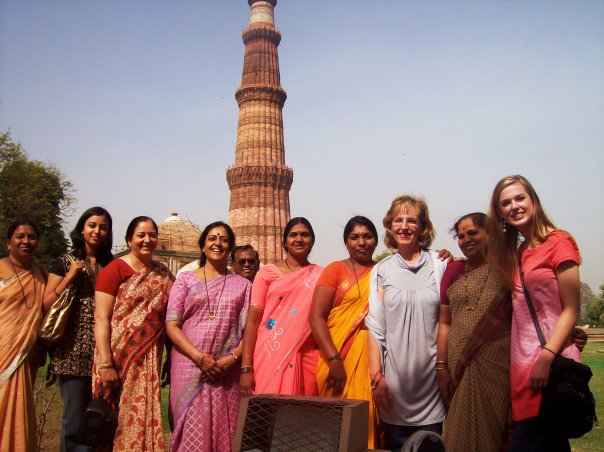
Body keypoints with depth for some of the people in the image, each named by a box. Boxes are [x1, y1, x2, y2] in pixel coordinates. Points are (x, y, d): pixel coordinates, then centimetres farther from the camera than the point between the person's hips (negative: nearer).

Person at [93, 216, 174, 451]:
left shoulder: (163, 274, 10)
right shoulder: (114, 269, -4)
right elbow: (101, 319, -10)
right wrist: (106, 365, -16)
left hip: (149, 360, 4)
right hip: (119, 358, -4)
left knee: (144, 419, 7)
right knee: (115, 421, 3)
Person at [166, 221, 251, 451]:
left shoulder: (242, 285, 10)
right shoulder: (185, 279, 7)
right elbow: (171, 325, -1)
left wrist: (231, 359, -12)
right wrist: (199, 358, -12)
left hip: (227, 373, 1)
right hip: (189, 367, -1)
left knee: (223, 430, 5)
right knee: (191, 430, 2)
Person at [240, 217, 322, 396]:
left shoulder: (320, 275, 9)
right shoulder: (268, 272, 5)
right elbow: (252, 321, 1)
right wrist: (246, 368, -6)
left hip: (307, 360, 1)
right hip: (270, 358, -1)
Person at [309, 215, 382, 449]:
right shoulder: (336, 269, 1)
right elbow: (316, 317, -6)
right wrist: (334, 360, -17)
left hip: (374, 360, 3)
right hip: (340, 360, -2)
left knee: (368, 420, 6)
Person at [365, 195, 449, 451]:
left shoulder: (440, 265, 4)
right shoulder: (381, 271, 5)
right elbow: (375, 327, 2)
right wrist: (376, 376, -3)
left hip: (432, 376, 0)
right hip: (394, 379, 1)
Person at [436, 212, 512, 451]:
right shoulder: (454, 270, 10)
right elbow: (444, 322, 10)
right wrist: (441, 366, 6)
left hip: (496, 362, -3)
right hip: (459, 367, 3)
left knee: (490, 432, 3)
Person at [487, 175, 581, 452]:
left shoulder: (558, 242, -6)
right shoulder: (517, 253, 16)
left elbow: (571, 310, -9)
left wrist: (546, 358, -20)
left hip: (550, 364, -7)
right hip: (522, 364, 7)